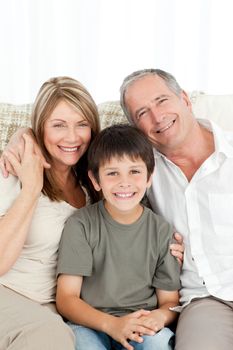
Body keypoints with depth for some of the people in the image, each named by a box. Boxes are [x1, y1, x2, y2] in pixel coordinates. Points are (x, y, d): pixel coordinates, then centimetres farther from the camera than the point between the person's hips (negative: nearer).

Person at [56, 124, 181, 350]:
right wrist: (111, 323, -24)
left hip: (142, 327, 2)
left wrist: (159, 317, -17)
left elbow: (170, 300, 9)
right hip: (89, 323, -1)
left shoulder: (162, 231, 4)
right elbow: (66, 298, -6)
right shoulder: (81, 225, -3)